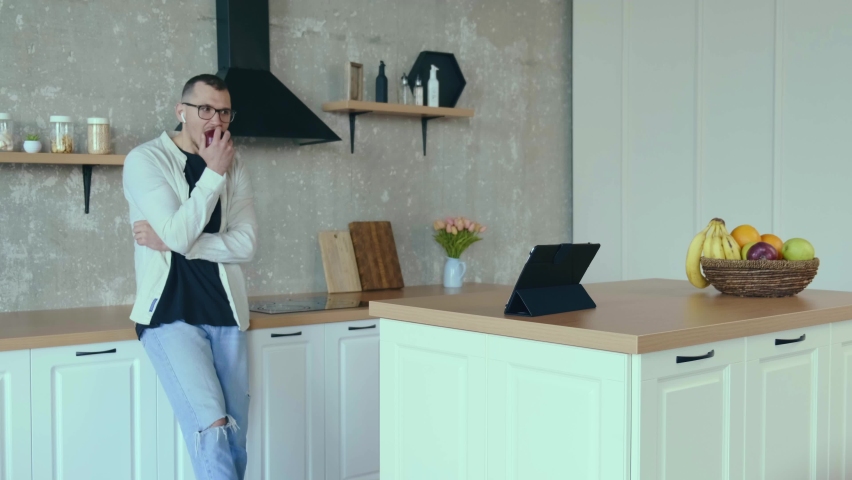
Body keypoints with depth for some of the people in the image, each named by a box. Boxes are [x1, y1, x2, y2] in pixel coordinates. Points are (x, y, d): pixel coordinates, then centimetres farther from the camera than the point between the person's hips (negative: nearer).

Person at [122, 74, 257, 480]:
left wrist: (169, 242, -11)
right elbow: (179, 234, -15)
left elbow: (246, 244, -2)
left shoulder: (234, 168, 10)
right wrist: (213, 174, -12)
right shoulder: (145, 160, -3)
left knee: (234, 438, 6)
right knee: (211, 427, -18)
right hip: (169, 313, -5)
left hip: (225, 312, 5)